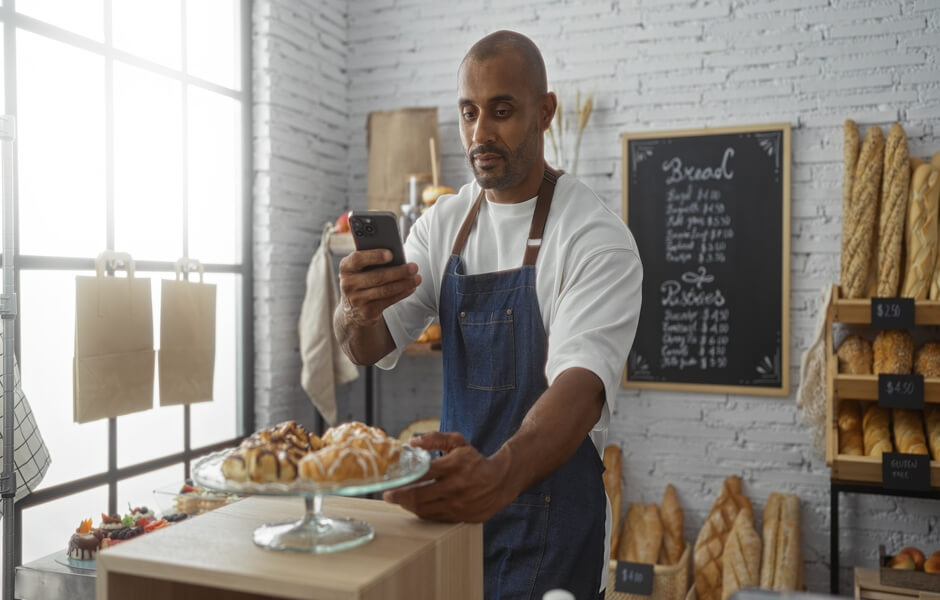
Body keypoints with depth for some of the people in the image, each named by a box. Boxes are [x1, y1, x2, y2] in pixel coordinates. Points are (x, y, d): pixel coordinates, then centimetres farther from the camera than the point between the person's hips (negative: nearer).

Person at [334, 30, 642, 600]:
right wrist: (356, 312, -27)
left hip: (550, 503, -5)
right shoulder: (444, 222, 2)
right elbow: (373, 347, -3)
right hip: (456, 494, 5)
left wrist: (500, 475, -47)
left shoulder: (597, 236, -16)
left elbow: (581, 383, -28)